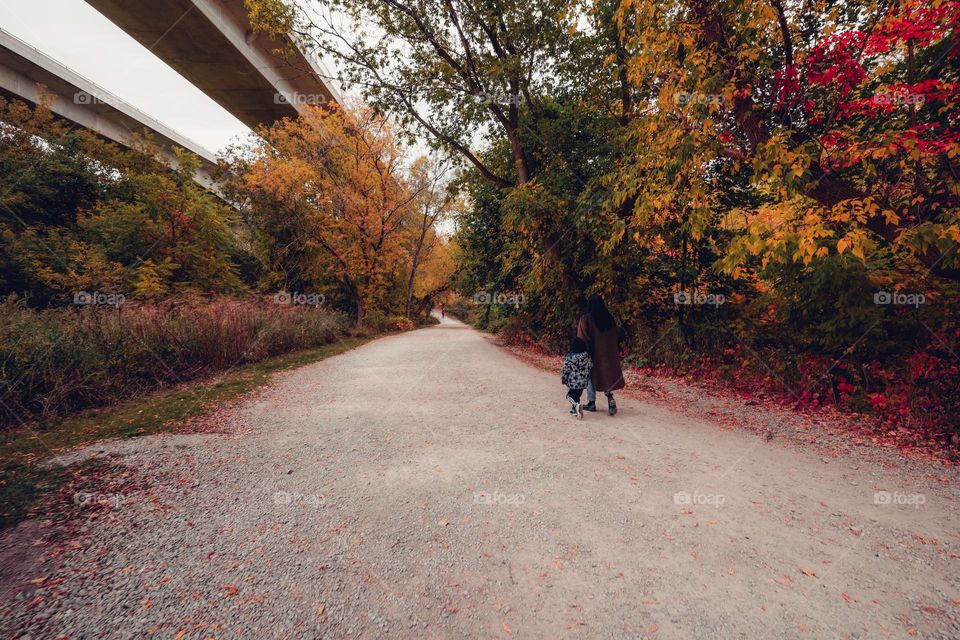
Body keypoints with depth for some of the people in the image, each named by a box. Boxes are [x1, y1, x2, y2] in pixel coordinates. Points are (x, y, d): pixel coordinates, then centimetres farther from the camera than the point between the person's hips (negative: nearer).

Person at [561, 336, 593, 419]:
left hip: (572, 382, -3)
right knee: (577, 395, 21)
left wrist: (563, 379, 4)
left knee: (571, 395, 10)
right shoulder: (587, 356, -5)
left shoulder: (569, 357, -15)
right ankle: (574, 410, 21)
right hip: (583, 382, 4)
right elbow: (591, 366, 7)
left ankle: (576, 405, -16)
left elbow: (565, 370, -10)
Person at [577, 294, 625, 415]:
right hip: (608, 353, 4)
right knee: (607, 374, 15)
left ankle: (591, 403, 15)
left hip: (592, 353, -4)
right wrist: (617, 352, 15)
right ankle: (609, 395, -8)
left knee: (591, 376, 10)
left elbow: (582, 339, -14)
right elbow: (615, 338, 7)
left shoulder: (586, 319, -13)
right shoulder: (609, 319, 1)